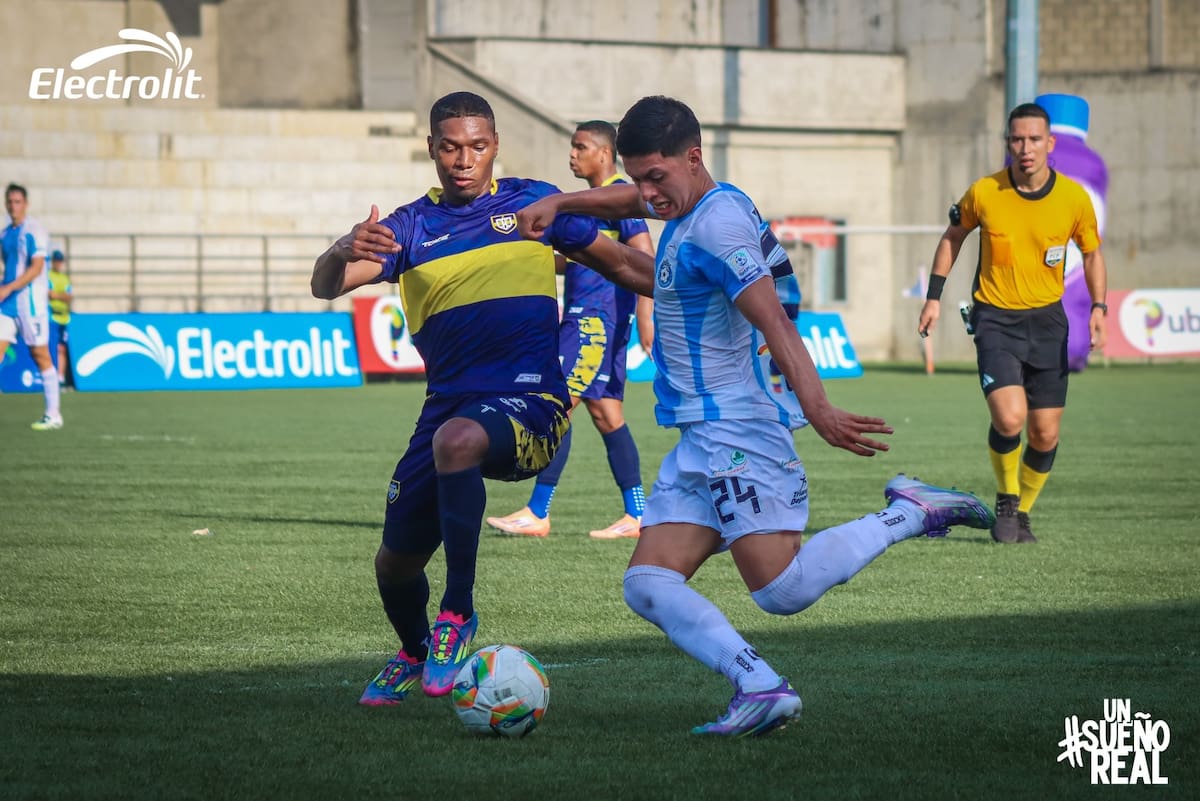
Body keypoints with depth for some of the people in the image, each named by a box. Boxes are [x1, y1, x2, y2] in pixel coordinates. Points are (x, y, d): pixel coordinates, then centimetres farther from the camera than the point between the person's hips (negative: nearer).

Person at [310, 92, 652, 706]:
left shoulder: (532, 202, 6)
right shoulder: (411, 225, 7)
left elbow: (621, 261, 16)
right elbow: (325, 287, -7)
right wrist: (344, 252, -30)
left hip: (529, 400, -4)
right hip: (448, 402, 4)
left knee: (457, 440, -38)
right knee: (395, 563, 4)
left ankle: (459, 614, -25)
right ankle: (414, 655, 39)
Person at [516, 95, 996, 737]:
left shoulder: (717, 224, -14)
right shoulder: (686, 205, 16)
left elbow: (774, 321, -25)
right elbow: (626, 201, 40)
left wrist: (816, 406, -35)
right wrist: (557, 204, 26)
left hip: (736, 433, -10)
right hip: (699, 442, 10)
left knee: (783, 591, -18)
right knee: (648, 586, -4)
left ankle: (909, 513, -1)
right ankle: (759, 686, -19)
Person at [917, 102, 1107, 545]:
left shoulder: (1074, 198, -6)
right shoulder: (983, 193, -9)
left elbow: (1092, 254, 9)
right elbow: (953, 236, 10)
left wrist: (1098, 308, -4)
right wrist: (934, 296, 6)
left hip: (1047, 319, 2)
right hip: (994, 318, -2)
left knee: (1045, 434, 2)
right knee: (1009, 418, -21)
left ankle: (1022, 513, 26)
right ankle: (1006, 499, 6)